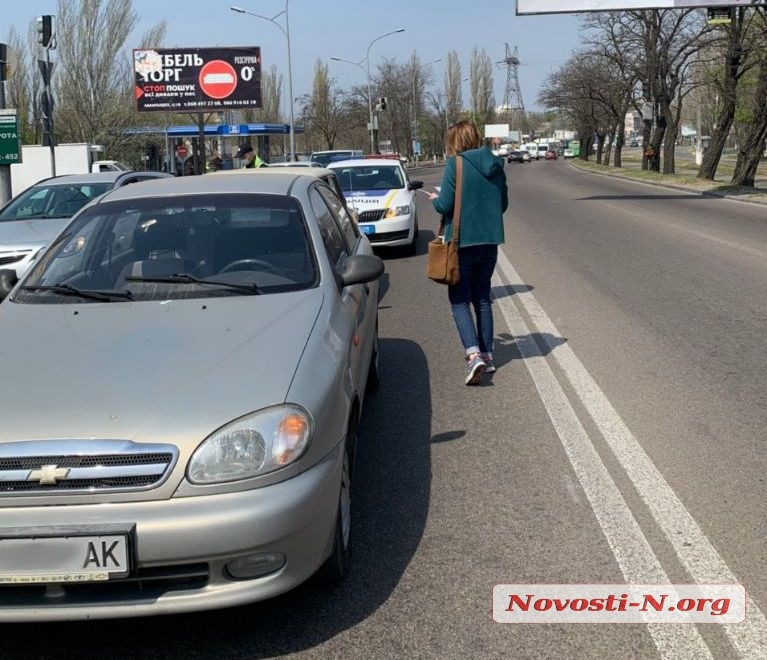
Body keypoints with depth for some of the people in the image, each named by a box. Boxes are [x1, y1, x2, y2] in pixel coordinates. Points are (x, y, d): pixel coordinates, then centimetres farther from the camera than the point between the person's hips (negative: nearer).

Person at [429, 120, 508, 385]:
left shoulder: (456, 164, -12)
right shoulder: (495, 165, 6)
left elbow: (445, 205, -14)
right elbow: (503, 204, 12)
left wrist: (436, 199, 7)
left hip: (462, 242, -5)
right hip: (489, 241, 6)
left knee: (460, 300, 1)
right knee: (482, 298, 17)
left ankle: (474, 354, -16)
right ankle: (487, 355, 19)